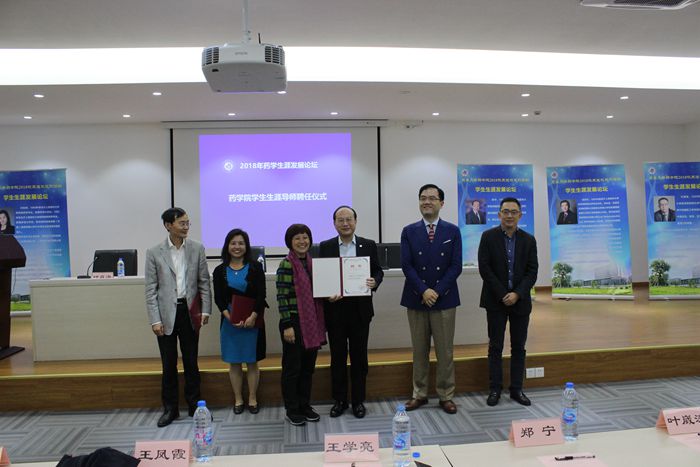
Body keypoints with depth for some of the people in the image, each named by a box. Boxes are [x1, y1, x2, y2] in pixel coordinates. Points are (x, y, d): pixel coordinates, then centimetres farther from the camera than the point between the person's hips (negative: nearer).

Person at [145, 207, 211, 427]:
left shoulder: (197, 249, 1)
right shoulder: (154, 253, -2)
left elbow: (204, 282, 4)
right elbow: (151, 290, -2)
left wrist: (206, 310, -2)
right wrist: (155, 320, -7)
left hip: (189, 312, 1)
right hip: (167, 314, -1)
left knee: (191, 362, 11)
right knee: (169, 365, 8)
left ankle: (194, 405, 25)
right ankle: (170, 408, 24)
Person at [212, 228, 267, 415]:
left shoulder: (255, 267, 0)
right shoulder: (220, 271, 5)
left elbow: (261, 295, -5)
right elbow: (218, 298, 0)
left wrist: (253, 317, -17)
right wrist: (230, 317, -15)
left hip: (253, 320, -1)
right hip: (230, 321, 1)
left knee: (252, 361, 6)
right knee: (234, 362, 8)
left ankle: (252, 399, 18)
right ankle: (238, 400, 21)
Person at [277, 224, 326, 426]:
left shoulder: (312, 262, 9)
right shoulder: (286, 265, -10)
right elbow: (282, 297, -13)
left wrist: (320, 323, 12)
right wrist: (287, 325, -17)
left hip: (312, 322, 6)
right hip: (294, 322, -6)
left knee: (308, 366, 14)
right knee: (292, 367, 5)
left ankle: (305, 405, 27)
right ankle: (292, 410, 17)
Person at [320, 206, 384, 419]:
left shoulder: (369, 245, 3)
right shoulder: (325, 247, 3)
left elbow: (378, 271, 7)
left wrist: (375, 282, -15)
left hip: (360, 309, 0)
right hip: (335, 309, 0)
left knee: (359, 356, 8)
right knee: (337, 356, 10)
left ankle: (358, 400, 21)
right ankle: (339, 400, 23)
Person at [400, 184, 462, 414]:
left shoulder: (452, 231, 3)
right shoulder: (409, 231, 4)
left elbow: (456, 266, -3)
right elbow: (406, 265, -3)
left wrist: (437, 291, -12)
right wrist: (423, 291, -14)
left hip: (444, 299, 0)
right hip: (416, 299, 1)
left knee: (445, 351, 6)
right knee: (419, 351, 10)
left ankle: (446, 396, 19)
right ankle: (419, 394, 22)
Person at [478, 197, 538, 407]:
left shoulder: (529, 240, 5)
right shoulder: (488, 236, -2)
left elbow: (532, 271, 0)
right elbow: (484, 268, -8)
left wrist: (517, 294, -13)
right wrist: (502, 295, -12)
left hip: (520, 301, 2)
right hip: (496, 301, -2)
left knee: (518, 348, 8)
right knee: (495, 347, 3)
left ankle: (517, 389, 17)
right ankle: (495, 389, 12)